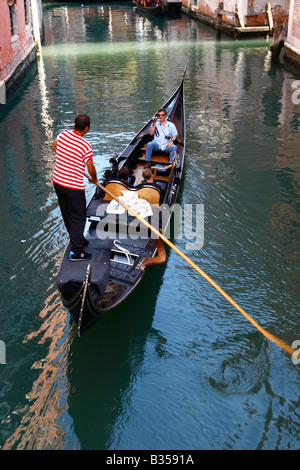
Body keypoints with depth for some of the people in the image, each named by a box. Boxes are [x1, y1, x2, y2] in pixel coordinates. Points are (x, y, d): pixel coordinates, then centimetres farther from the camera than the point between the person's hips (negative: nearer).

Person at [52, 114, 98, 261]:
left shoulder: (62, 135, -1)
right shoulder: (86, 146, -20)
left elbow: (54, 147, 21)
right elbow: (91, 169, -12)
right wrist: (94, 179, 10)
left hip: (57, 181, 7)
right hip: (74, 186, -7)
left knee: (66, 214, 21)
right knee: (78, 217, 5)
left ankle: (77, 239, 42)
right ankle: (76, 252, 8)